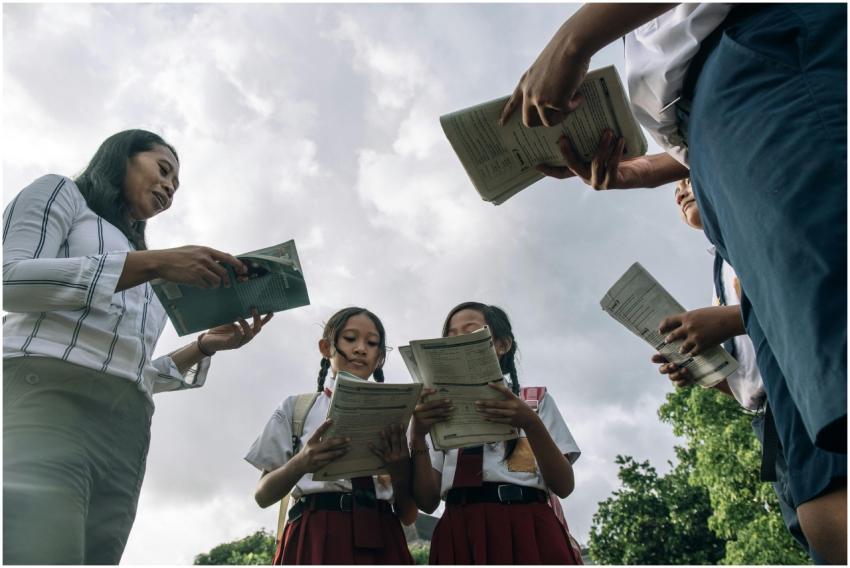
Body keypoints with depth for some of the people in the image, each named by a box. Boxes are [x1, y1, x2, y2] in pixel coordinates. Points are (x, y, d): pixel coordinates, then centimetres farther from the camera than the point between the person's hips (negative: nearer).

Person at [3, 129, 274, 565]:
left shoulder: (139, 262, 33)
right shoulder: (61, 193, 18)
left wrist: (204, 346, 11)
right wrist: (152, 263, -9)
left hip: (126, 439, 7)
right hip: (46, 404, -6)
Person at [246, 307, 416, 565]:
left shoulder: (391, 417, 11)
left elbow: (408, 516, 8)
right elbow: (263, 496, 5)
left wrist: (400, 471, -13)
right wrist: (300, 464, -14)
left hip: (380, 542, 2)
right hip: (316, 538, -1)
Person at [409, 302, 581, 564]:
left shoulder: (535, 400, 10)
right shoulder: (442, 414, 14)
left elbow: (564, 486, 0)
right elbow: (427, 501, 4)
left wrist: (531, 424, -15)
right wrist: (417, 436, -10)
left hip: (527, 534, -1)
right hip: (461, 539, 1)